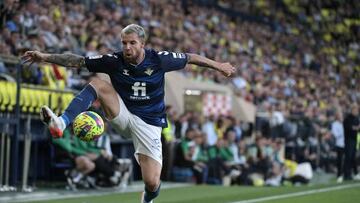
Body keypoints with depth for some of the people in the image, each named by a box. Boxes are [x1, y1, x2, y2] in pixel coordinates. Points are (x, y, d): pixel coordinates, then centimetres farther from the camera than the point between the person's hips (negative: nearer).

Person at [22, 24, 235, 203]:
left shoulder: (158, 59, -14)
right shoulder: (115, 60, -12)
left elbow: (189, 57, 1)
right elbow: (77, 60, -12)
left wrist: (217, 65, 8)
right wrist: (45, 57, -21)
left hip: (149, 122, -1)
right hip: (123, 115, 1)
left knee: (152, 182, -11)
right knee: (97, 84, -23)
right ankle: (61, 124, -37)